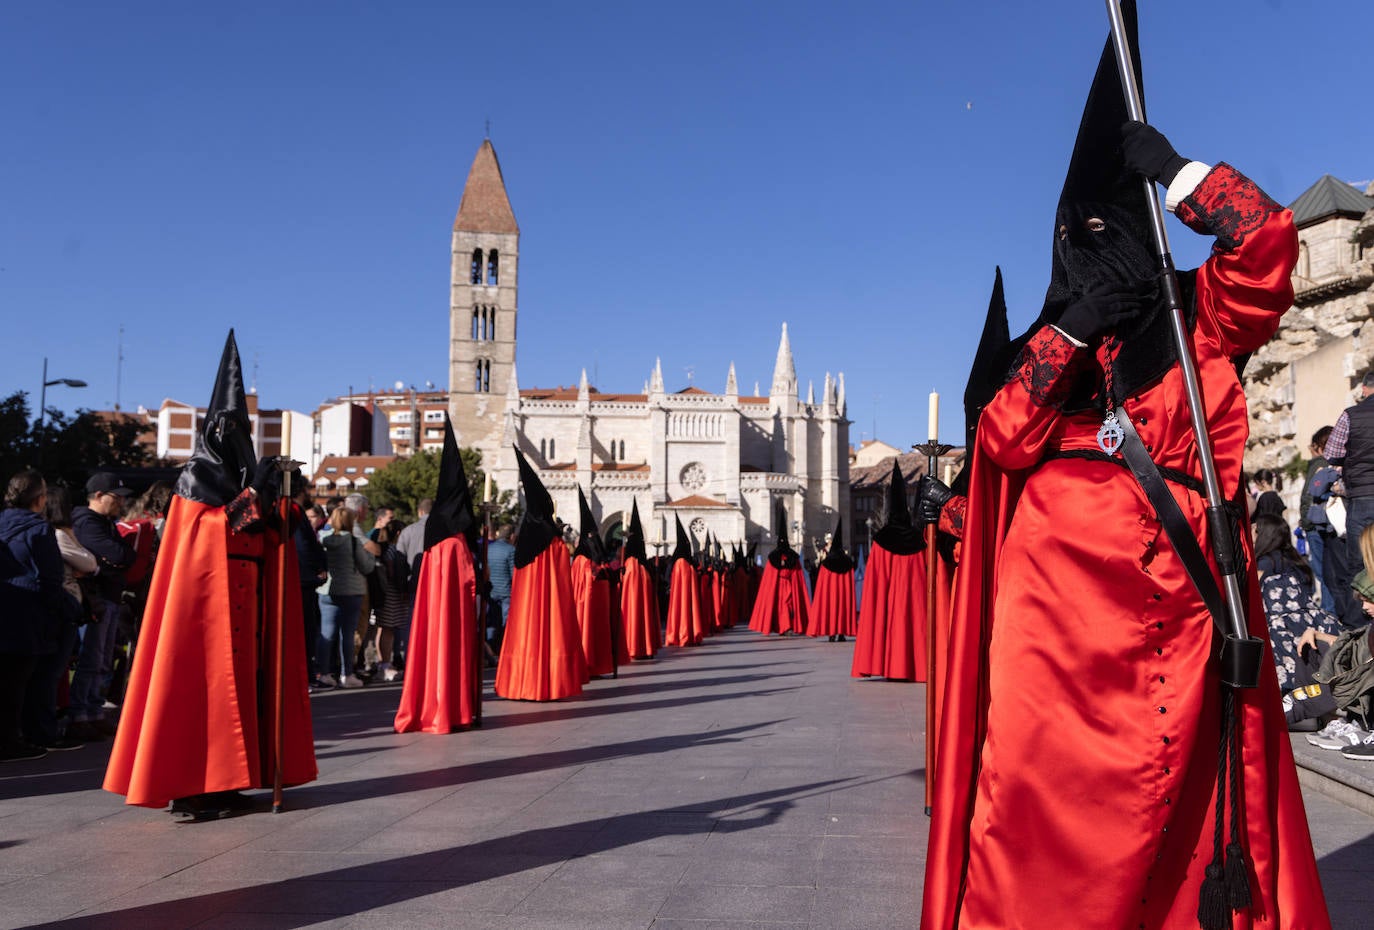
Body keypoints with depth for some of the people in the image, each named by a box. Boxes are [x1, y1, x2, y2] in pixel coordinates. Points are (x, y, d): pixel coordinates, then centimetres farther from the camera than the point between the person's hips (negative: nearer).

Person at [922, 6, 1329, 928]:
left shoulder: (1199, 317, 15)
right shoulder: (1049, 350, 19)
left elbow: (1267, 241, -5)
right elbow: (1002, 441, 1)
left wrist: (1166, 164, 1)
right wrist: (1069, 331, -6)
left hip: (1171, 601, -1)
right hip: (1058, 604, 1)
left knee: (1174, 806, -2)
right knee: (1047, 804, -4)